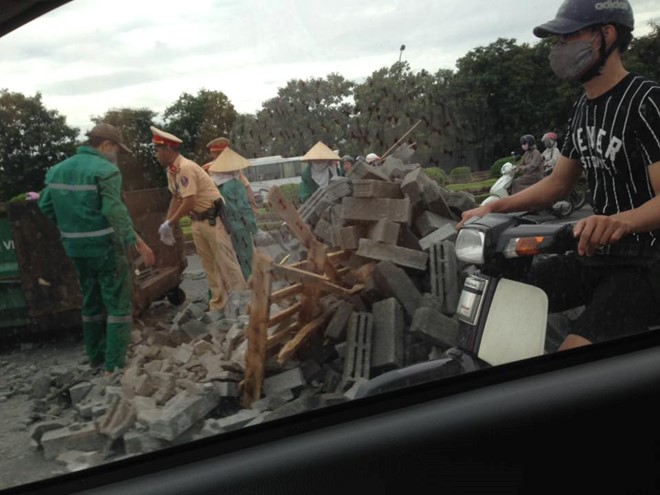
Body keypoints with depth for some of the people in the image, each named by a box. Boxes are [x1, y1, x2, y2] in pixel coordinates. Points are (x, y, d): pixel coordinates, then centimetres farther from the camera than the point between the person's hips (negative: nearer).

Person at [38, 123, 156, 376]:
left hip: (75, 248, 8)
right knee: (119, 305, 1)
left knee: (92, 304, 20)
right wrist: (139, 243, -20)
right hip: (105, 247, -7)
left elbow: (46, 206, 12)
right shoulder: (105, 170, -14)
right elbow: (115, 212, -22)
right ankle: (114, 365, -2)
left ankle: (97, 358, 29)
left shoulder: (58, 170, 10)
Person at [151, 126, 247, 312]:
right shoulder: (171, 170, 7)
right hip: (197, 221, 9)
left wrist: (169, 224, -16)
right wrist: (167, 224, 8)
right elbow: (176, 198, 16)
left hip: (212, 219, -9)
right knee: (209, 265, 12)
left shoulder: (186, 168, -21)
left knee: (226, 262, -5)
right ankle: (218, 304, 21)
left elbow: (189, 203, -24)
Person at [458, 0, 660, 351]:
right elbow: (558, 182, 18)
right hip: (597, 254, 9)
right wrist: (493, 208, 7)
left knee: (574, 360, -27)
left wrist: (620, 221, -44)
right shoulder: (583, 108, 12)